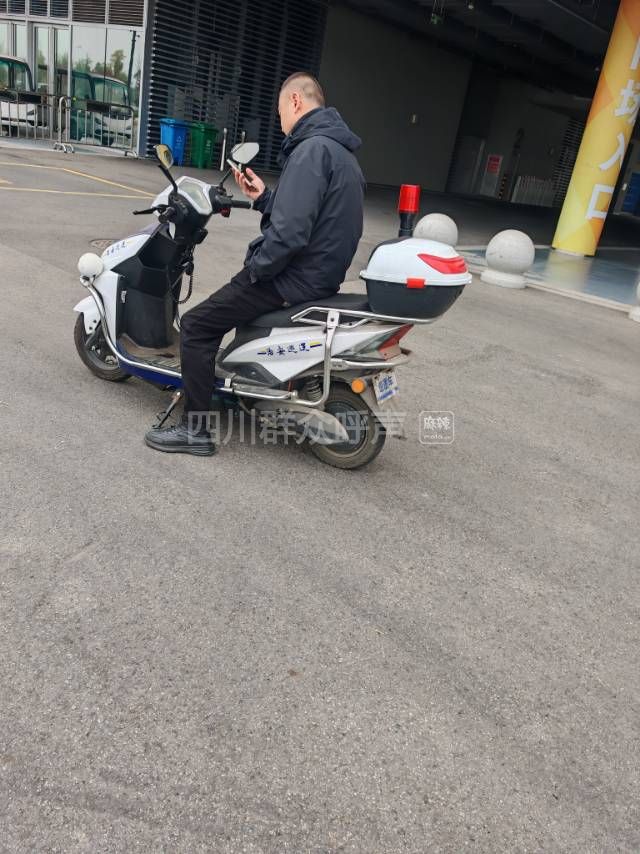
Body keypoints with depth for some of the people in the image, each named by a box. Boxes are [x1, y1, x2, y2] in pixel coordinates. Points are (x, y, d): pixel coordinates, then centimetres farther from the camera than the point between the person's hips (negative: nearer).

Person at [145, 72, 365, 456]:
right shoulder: (338, 150, 15)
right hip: (322, 271, 10)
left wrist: (256, 269, -14)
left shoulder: (311, 149, -18)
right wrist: (264, 198, 11)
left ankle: (195, 429, 1)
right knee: (230, 297, 32)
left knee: (196, 325, -4)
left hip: (294, 277, -10)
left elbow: (290, 230, -28)